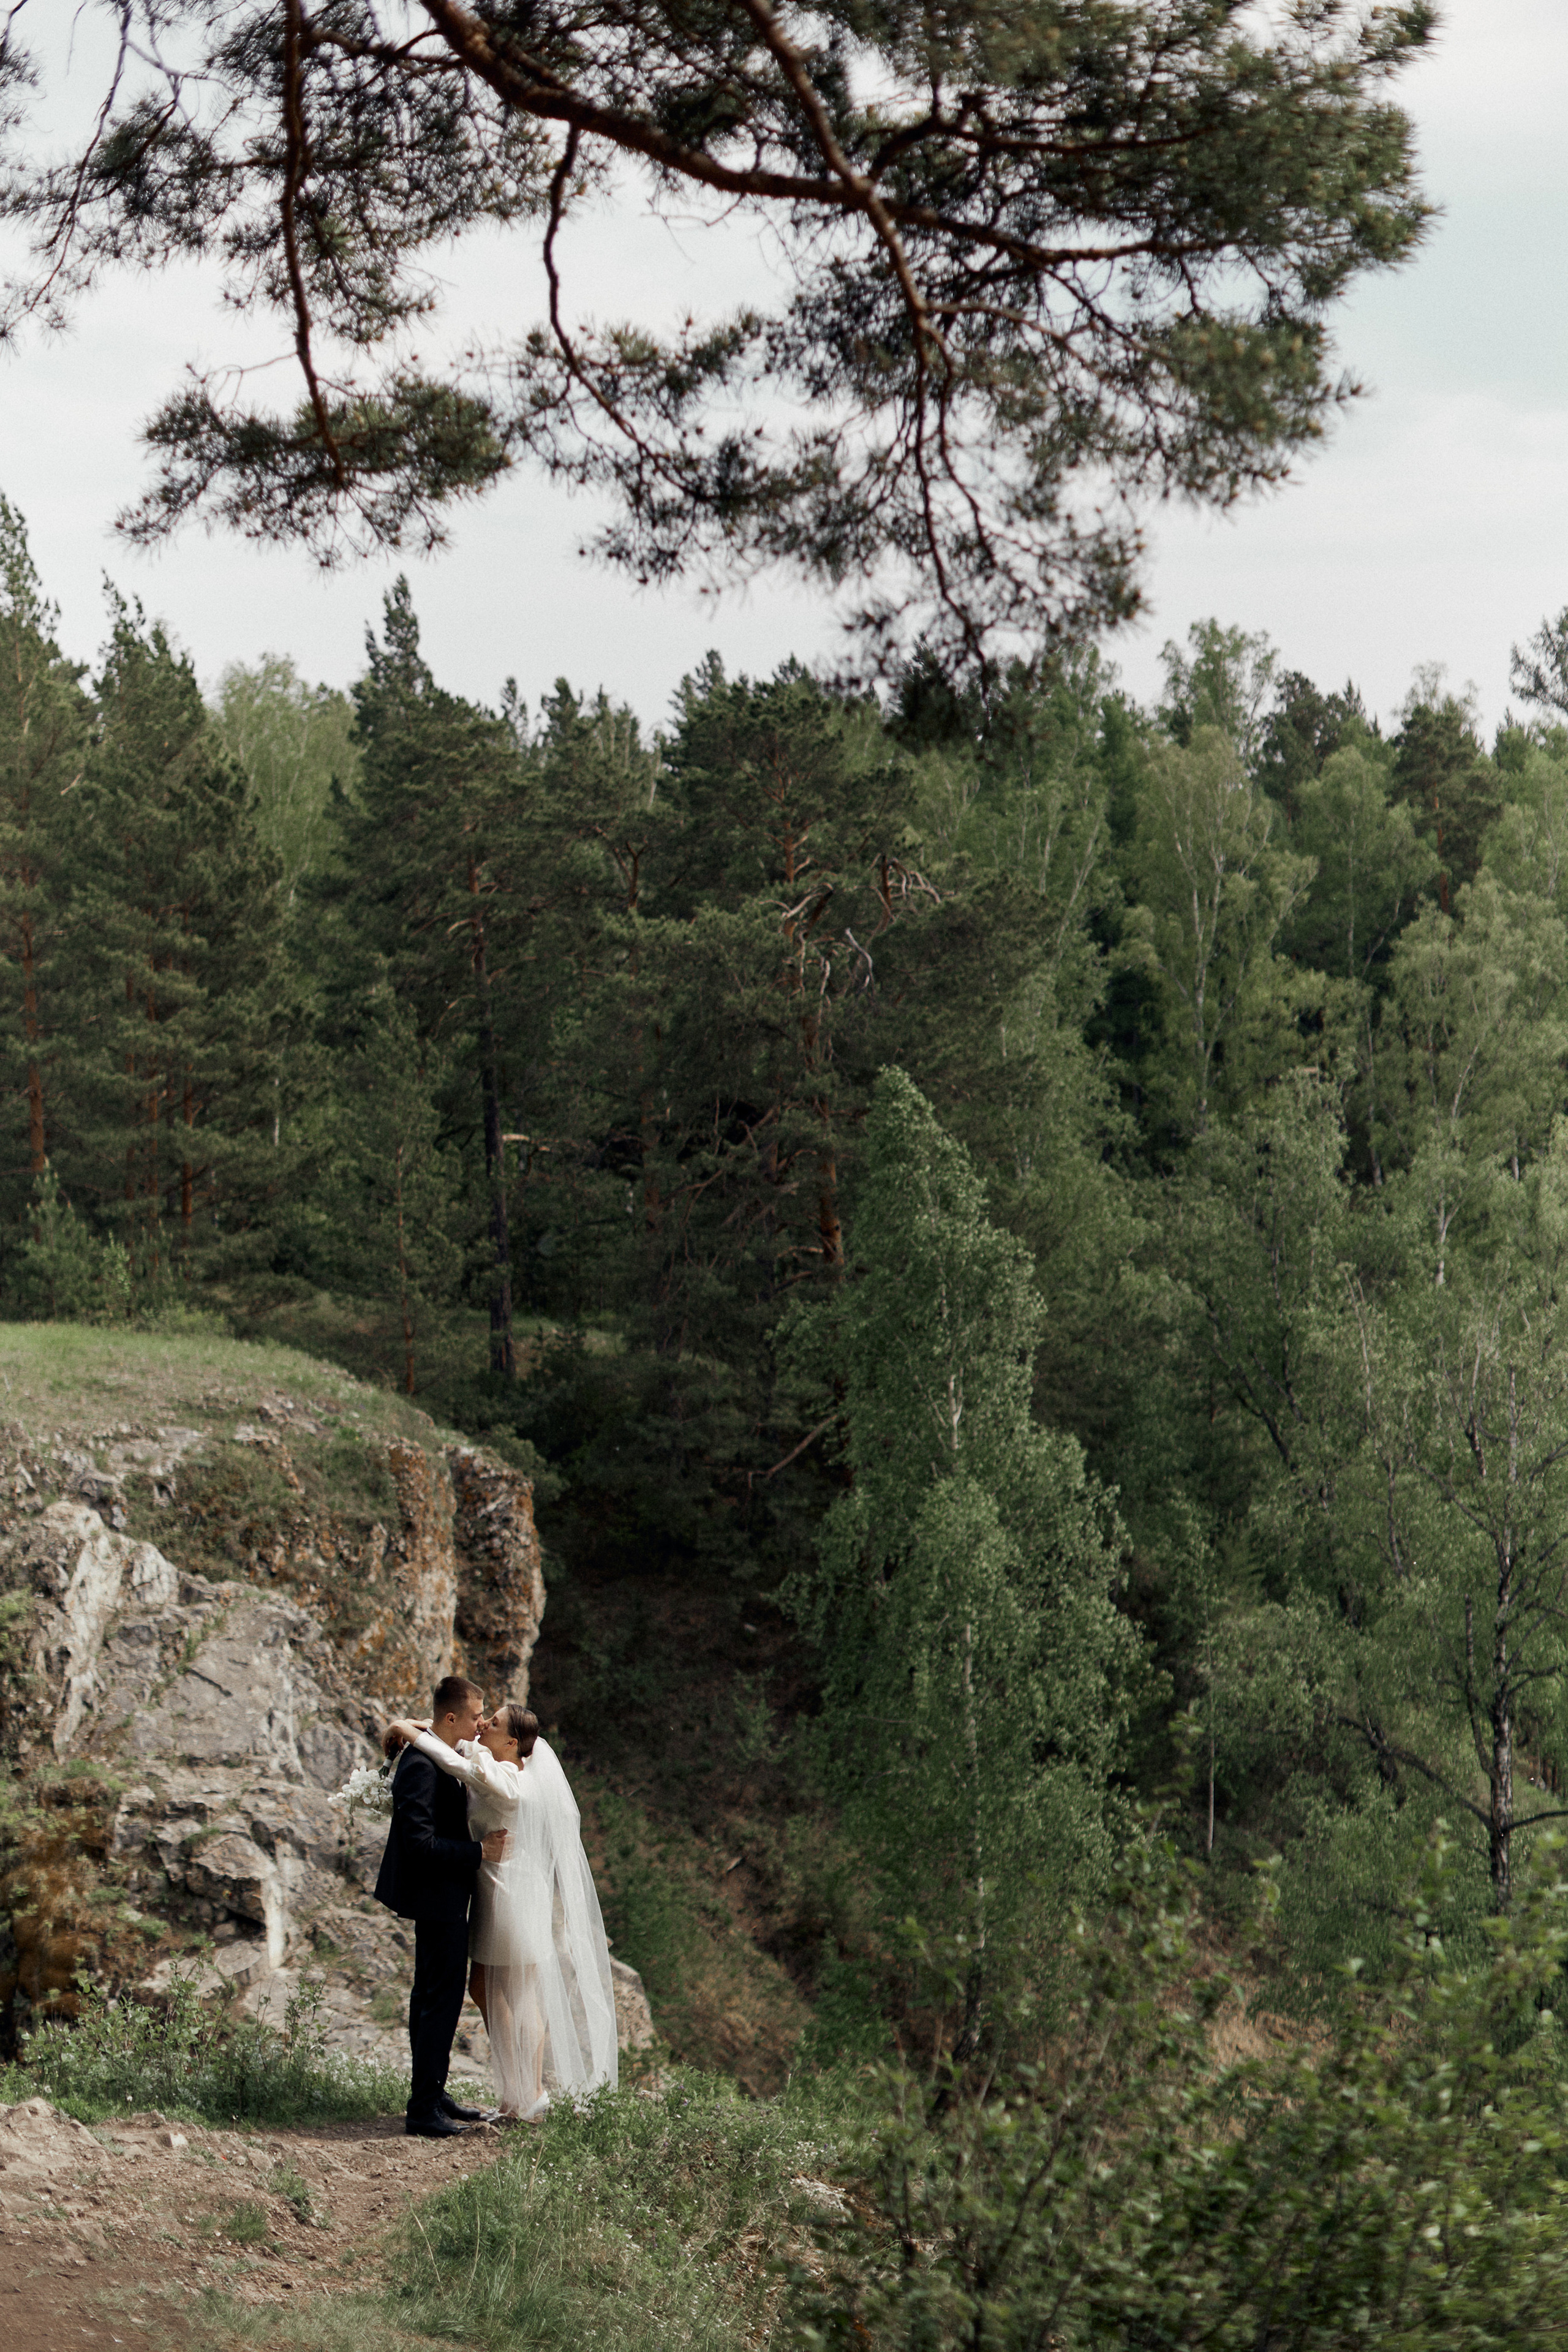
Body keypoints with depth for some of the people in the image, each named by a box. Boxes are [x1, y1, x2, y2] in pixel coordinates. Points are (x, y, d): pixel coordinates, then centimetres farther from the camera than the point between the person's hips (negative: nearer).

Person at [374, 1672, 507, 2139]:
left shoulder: (441, 1757, 9)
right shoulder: (421, 1767, -24)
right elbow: (420, 1842, -27)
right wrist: (479, 1852, -23)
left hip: (444, 1896, 11)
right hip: (437, 1899, -11)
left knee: (432, 1997, 17)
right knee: (439, 1999, -6)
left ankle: (431, 2095, 27)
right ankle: (424, 2110, 0)